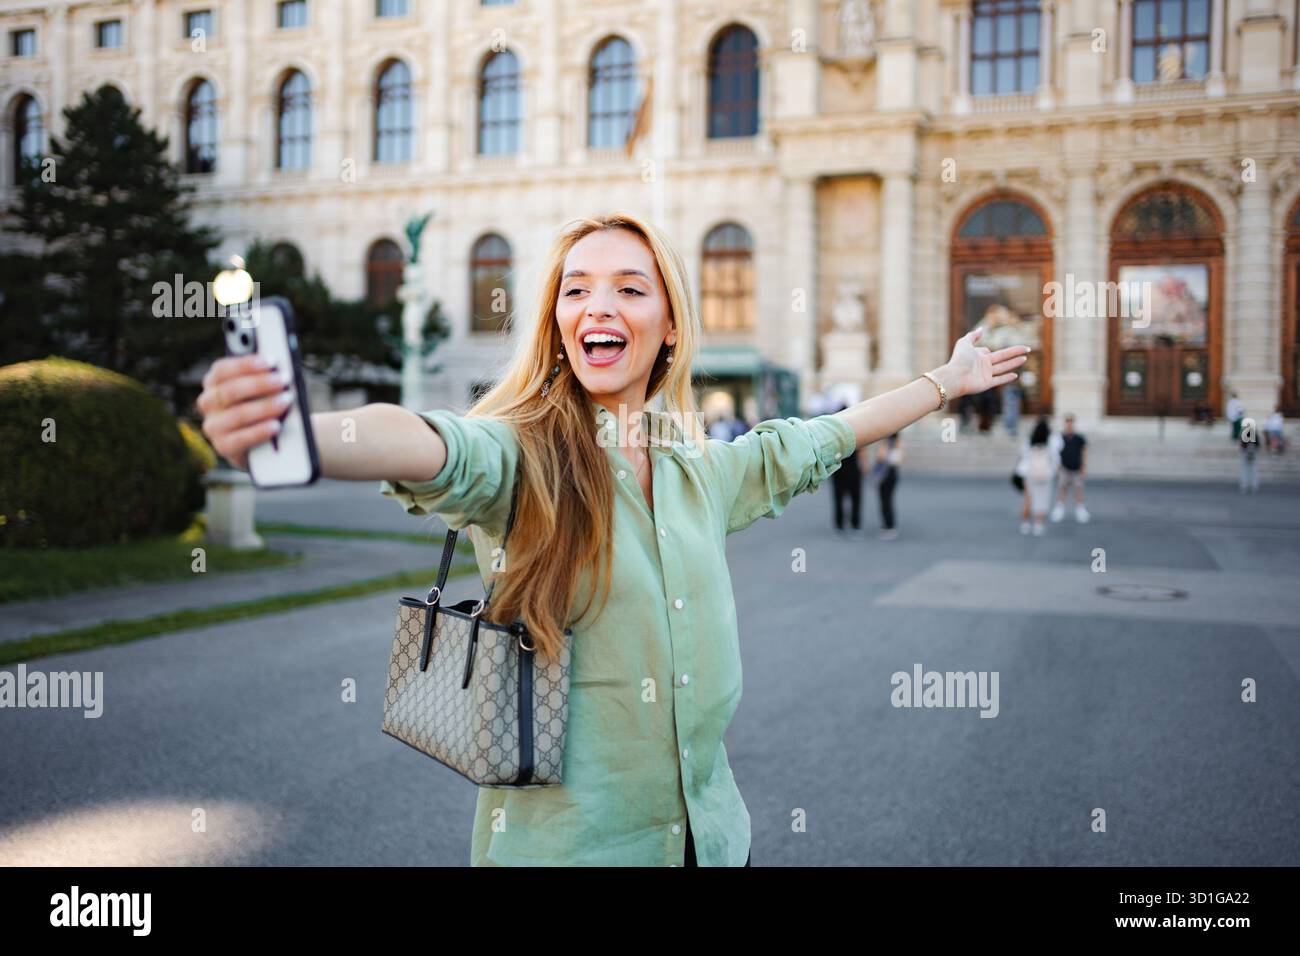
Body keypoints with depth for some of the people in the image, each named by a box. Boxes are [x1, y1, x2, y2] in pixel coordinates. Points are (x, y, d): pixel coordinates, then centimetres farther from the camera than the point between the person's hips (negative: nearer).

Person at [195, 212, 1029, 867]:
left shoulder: (705, 471, 5)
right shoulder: (522, 457, -12)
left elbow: (816, 443, 20)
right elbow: (434, 450, -33)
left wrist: (946, 381, 30)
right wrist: (285, 431, -54)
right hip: (560, 840, -5)